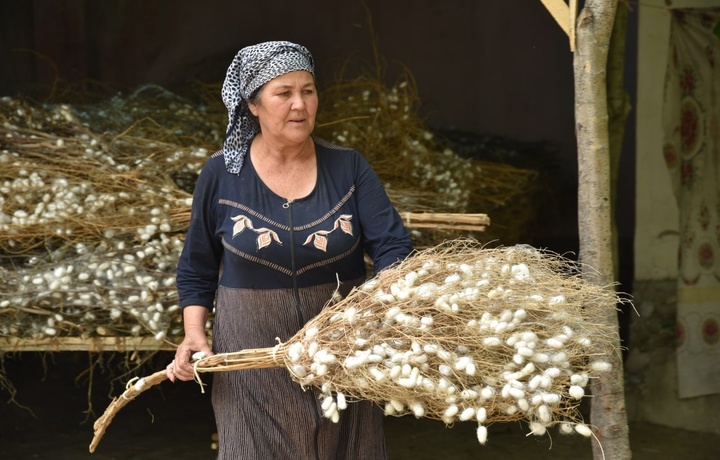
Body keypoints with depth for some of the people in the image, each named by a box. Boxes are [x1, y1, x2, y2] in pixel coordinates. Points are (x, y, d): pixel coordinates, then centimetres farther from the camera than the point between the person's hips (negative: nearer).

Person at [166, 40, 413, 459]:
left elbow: (392, 246, -10)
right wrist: (195, 334, -8)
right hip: (253, 362, -1)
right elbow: (197, 270, 6)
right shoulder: (221, 175, -3)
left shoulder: (348, 168, -2)